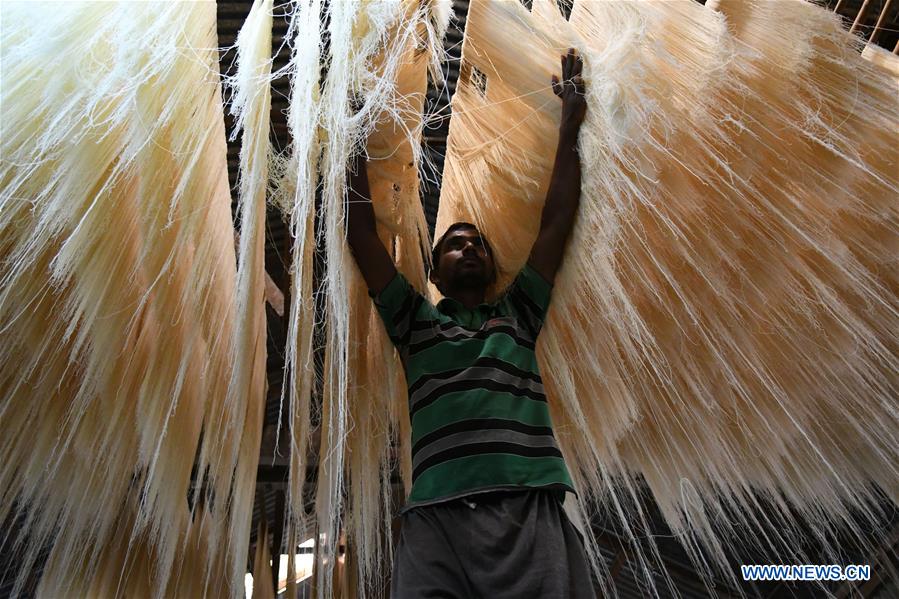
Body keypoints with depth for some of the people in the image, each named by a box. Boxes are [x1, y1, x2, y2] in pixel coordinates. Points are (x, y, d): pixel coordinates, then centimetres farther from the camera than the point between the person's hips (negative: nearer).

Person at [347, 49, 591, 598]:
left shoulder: (518, 315, 24)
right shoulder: (415, 321, 23)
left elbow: (557, 222, 23)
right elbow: (362, 236, 20)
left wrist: (570, 123, 27)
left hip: (531, 512, 1)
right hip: (436, 517, 0)